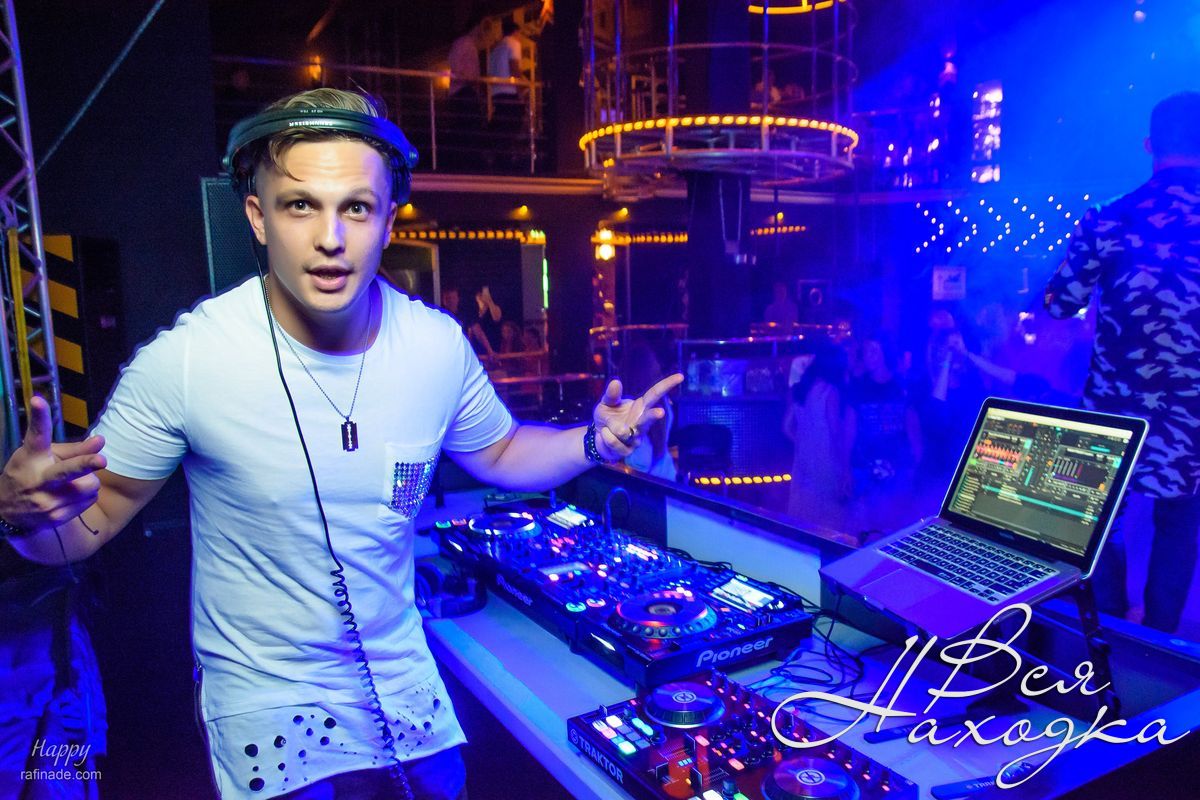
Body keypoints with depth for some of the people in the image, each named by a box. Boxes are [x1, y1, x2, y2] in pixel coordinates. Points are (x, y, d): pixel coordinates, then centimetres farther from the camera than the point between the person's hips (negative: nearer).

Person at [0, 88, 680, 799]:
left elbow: (499, 453, 5)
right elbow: (96, 515, -9)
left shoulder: (439, 345, -13)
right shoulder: (180, 362, -21)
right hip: (267, 710, -3)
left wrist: (595, 440, -12)